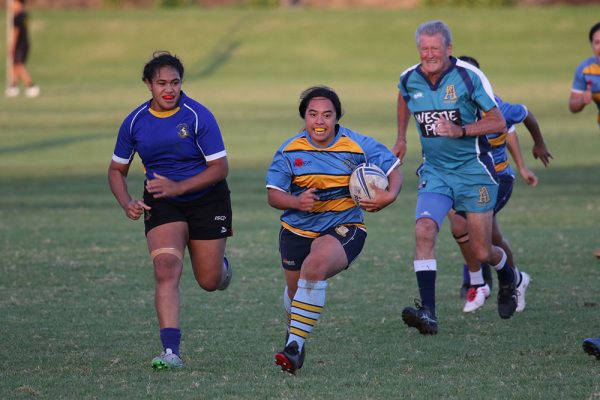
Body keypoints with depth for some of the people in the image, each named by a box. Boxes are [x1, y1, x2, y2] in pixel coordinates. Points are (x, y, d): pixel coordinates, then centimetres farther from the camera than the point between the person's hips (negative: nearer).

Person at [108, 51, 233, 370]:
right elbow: (117, 169, 8)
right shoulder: (135, 122, -5)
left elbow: (220, 167, -16)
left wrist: (177, 187, -26)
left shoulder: (198, 116, -16)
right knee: (166, 270, -21)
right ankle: (171, 352, -26)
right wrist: (127, 202, -12)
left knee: (209, 282, 6)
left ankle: (220, 263, 47)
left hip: (206, 200, -2)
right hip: (162, 204, 2)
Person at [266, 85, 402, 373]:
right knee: (295, 288, 16)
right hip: (297, 228, 3)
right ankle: (294, 333, 53)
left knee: (315, 266, -33)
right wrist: (297, 202, -27)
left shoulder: (358, 146, -9)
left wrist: (389, 196, -21)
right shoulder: (290, 150, -6)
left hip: (343, 228, -3)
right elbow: (273, 195, -5)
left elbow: (393, 170, 0)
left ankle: (295, 345, -30)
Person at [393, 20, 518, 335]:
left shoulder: (469, 76, -15)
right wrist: (401, 138, 23)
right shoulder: (409, 79, -2)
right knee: (424, 232, -22)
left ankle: (509, 280, 40)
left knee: (481, 252, 3)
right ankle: (427, 312, -25)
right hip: (435, 172, 3)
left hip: (474, 170, -3)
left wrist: (460, 131, -25)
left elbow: (498, 122, -12)